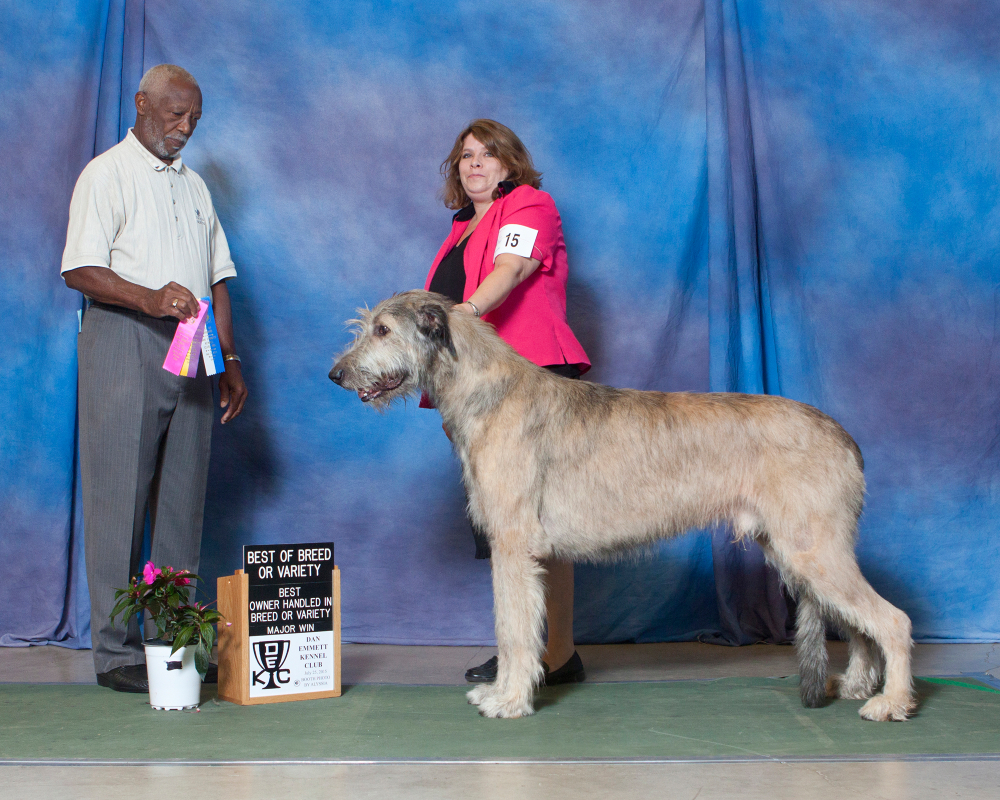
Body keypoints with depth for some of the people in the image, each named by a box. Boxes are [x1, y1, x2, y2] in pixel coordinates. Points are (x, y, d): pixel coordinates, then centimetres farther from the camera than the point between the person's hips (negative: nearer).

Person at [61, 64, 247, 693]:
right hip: (124, 343, -6)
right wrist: (150, 298, -25)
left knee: (183, 498, 5)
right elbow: (81, 271, -10)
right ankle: (117, 652, -1)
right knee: (120, 499, -6)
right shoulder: (106, 175, 1)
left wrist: (231, 359, 13)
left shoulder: (194, 185, 22)